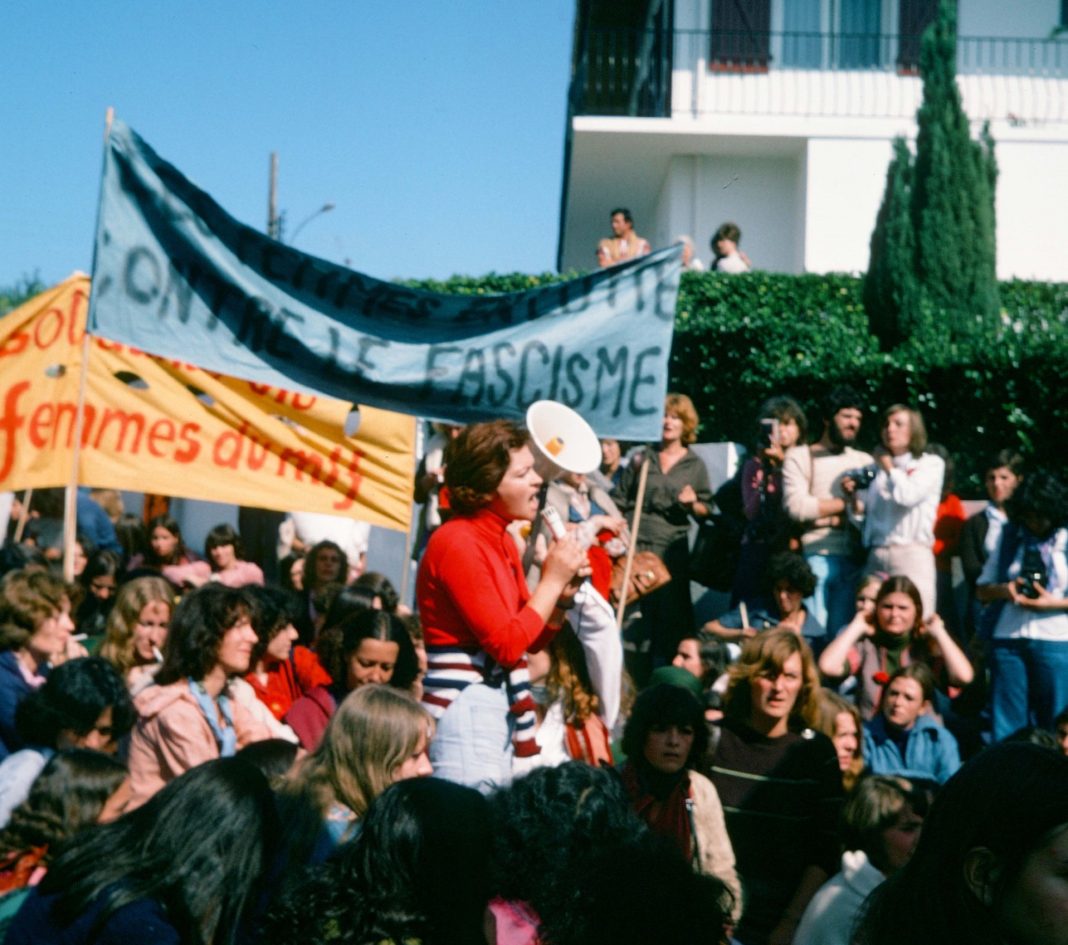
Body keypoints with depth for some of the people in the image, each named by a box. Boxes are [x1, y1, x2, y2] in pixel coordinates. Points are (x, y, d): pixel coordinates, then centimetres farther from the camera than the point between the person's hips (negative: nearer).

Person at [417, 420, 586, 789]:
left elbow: (531, 640, 17)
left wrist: (563, 594, 1)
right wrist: (552, 580, -11)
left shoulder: (502, 542, 12)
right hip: (463, 707, -9)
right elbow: (507, 644, -19)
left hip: (498, 706, 9)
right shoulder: (458, 543, -15)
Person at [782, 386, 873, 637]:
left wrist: (825, 516, -8)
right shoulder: (799, 456, 6)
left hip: (853, 560, 3)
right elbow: (796, 507, -9)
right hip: (814, 557, -3)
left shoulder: (865, 462, 16)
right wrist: (845, 504, 0)